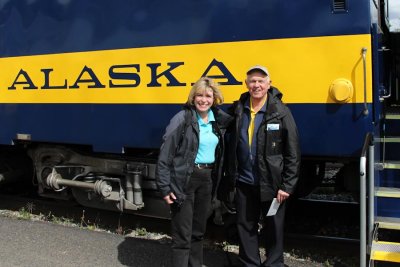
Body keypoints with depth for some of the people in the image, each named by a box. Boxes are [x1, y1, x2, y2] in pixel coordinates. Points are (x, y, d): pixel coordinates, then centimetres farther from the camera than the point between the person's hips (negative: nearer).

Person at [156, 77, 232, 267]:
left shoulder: (219, 119, 5)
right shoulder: (182, 119, -11)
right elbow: (165, 155, -12)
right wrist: (165, 187, -14)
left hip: (207, 178, 6)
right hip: (184, 179, -6)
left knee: (198, 230, 18)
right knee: (182, 235, -2)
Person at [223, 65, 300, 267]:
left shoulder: (280, 112, -9)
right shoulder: (238, 110, 2)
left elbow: (293, 153, -9)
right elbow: (230, 147, 6)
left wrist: (287, 185, -11)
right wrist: (231, 178, 3)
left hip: (271, 184, -3)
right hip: (244, 183, 4)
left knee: (273, 228, 11)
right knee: (245, 227, 14)